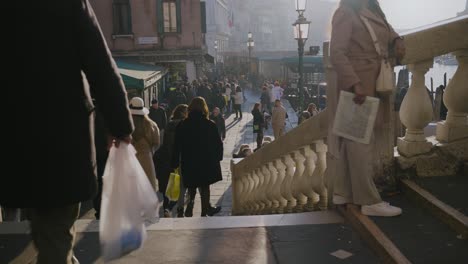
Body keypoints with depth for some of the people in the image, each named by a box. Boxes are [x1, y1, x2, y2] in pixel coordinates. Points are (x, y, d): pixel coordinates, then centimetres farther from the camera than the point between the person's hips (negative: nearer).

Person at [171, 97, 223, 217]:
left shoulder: (182, 125, -6)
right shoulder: (210, 125, -9)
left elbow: (177, 146, -3)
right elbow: (218, 144, -3)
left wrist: (175, 163, 3)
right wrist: (217, 158, 12)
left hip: (188, 163, 1)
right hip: (207, 162, -1)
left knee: (192, 187, 20)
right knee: (205, 187, 13)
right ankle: (204, 211, 19)